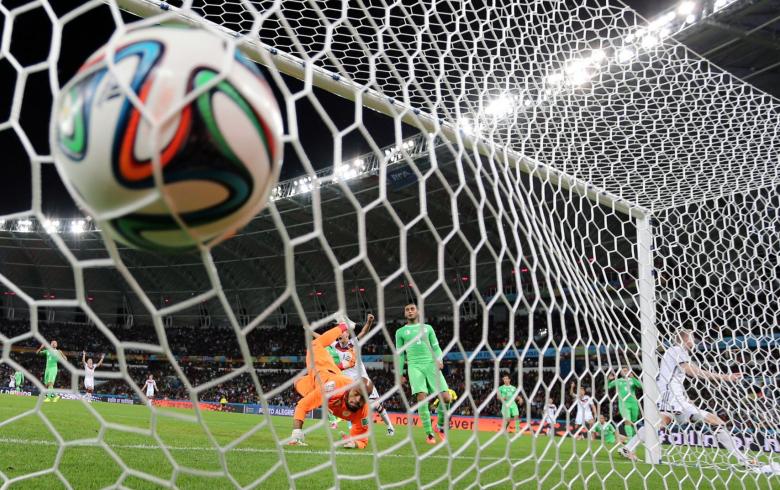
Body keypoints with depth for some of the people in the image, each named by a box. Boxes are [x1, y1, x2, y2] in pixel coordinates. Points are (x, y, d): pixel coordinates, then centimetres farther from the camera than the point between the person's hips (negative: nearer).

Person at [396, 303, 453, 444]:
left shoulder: (427, 328, 19)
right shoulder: (400, 332, 16)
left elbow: (436, 347, 16)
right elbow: (399, 354, 17)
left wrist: (439, 359, -4)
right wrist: (400, 373, 9)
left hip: (431, 364, 2)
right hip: (415, 366, -1)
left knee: (446, 398, -10)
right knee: (422, 399, -18)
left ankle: (440, 426, 14)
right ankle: (429, 433, -7)